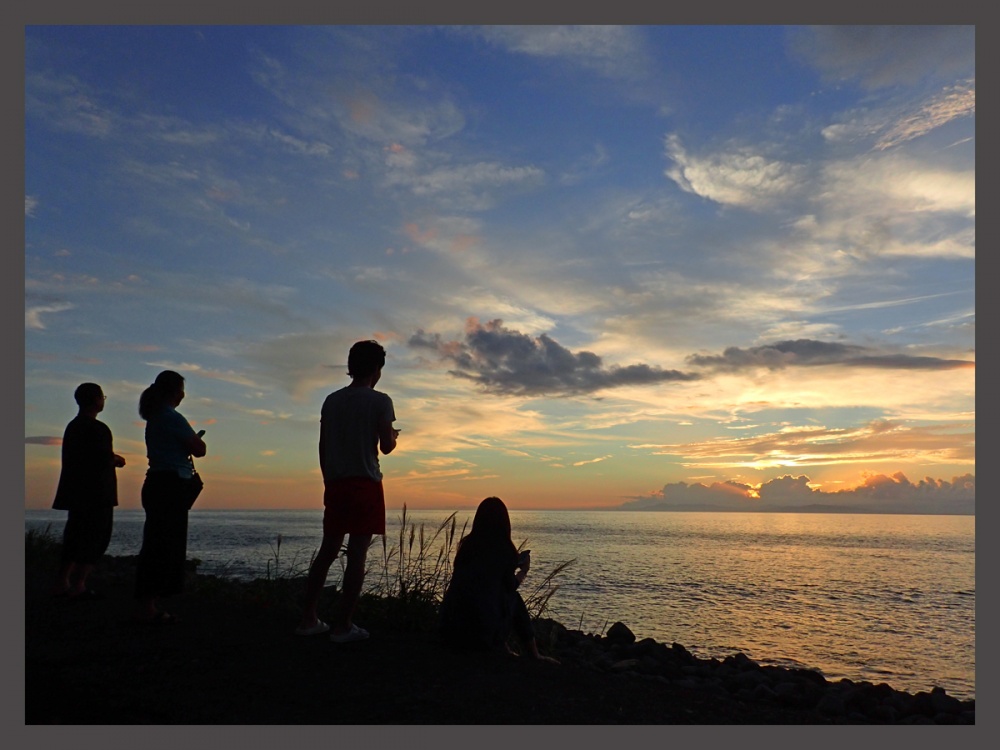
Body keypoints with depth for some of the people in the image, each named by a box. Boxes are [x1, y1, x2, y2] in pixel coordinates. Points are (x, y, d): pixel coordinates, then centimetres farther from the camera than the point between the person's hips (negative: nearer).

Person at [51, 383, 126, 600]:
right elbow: (103, 460, -21)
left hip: (76, 492, 9)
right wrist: (116, 459, 0)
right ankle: (78, 586, -5)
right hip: (95, 493, -9)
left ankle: (62, 582, 17)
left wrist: (111, 459, 17)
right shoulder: (97, 428, -15)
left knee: (75, 536, 15)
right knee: (97, 538, -4)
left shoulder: (72, 426, 15)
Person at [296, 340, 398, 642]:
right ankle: (343, 625, -1)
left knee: (328, 550, 12)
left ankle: (309, 619, 15)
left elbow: (323, 447, 11)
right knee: (357, 553, -2)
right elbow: (386, 446, -7)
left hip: (335, 484, 6)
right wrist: (393, 436, 14)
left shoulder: (331, 400, 11)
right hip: (366, 484, -5)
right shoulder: (380, 401, -5)